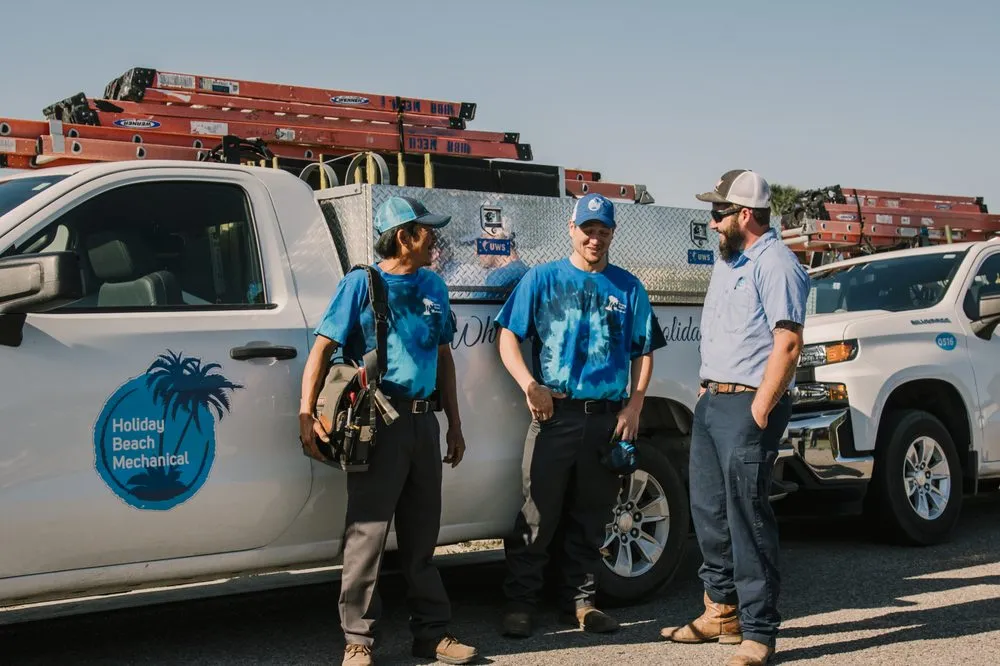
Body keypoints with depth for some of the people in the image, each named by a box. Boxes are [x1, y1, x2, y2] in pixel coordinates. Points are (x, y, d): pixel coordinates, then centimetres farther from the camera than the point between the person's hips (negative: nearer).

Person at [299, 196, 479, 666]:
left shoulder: (433, 285, 13)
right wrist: (306, 414, -18)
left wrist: (454, 424, 17)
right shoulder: (363, 283, -3)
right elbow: (323, 348, -7)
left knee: (421, 535, 12)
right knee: (367, 532, -2)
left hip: (424, 420, 6)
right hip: (378, 420, -5)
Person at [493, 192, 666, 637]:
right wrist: (529, 386, -14)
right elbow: (508, 337, 1)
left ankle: (580, 600, 22)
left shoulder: (628, 288, 11)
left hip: (608, 416, 3)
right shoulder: (542, 279, 5)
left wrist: (634, 406, 0)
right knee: (537, 514, -2)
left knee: (591, 517, 10)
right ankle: (520, 602, 7)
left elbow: (644, 351, 12)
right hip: (555, 414, -2)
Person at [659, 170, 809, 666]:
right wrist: (706, 392, 17)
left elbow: (787, 344, -19)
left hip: (748, 405, -10)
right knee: (708, 510, 13)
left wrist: (759, 411, -20)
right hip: (712, 401, 10)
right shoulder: (728, 262, 18)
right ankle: (721, 612, 25)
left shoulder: (774, 264, -12)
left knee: (747, 517, -8)